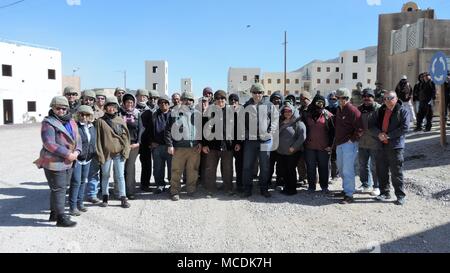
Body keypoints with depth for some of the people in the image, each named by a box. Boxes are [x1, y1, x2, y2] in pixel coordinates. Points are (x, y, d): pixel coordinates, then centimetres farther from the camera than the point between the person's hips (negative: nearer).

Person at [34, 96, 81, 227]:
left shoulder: (71, 122, 10)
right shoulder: (48, 123, -11)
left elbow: (77, 139, 8)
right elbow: (49, 143, -21)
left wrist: (76, 152, -11)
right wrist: (67, 154, -21)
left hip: (68, 162, 8)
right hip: (54, 162, -8)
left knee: (62, 188, 17)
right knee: (58, 189, -3)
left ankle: (54, 214, 32)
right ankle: (61, 218, 6)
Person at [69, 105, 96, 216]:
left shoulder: (92, 128, 9)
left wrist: (93, 155, 16)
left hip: (88, 159, 7)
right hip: (76, 158, -7)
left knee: (83, 181, 15)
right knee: (76, 182, -6)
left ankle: (80, 203, 27)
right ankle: (73, 207, 3)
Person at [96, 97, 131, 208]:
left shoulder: (121, 121, 6)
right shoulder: (101, 121, 1)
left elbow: (126, 136, 5)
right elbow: (99, 138, -1)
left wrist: (125, 151, -5)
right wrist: (100, 155, -6)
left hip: (119, 153, 1)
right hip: (106, 153, 0)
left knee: (120, 176, 1)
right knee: (105, 176, 11)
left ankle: (123, 198, 8)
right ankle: (105, 198, 23)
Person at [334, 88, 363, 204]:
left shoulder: (353, 110, -13)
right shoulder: (339, 110, 15)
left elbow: (359, 128, -17)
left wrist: (352, 139, -14)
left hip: (349, 144, -9)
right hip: (339, 144, 9)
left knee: (347, 170, -10)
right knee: (341, 168, 17)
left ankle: (349, 195, -5)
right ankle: (346, 189, 31)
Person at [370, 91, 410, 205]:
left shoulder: (403, 111, -2)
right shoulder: (380, 111, 12)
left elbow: (404, 128, -12)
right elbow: (372, 126, 6)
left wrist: (388, 135, -15)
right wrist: (379, 134, -14)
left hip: (395, 146, -5)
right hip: (381, 145, 5)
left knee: (396, 173, -1)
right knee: (382, 171, 12)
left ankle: (401, 195, 11)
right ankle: (385, 193, 26)